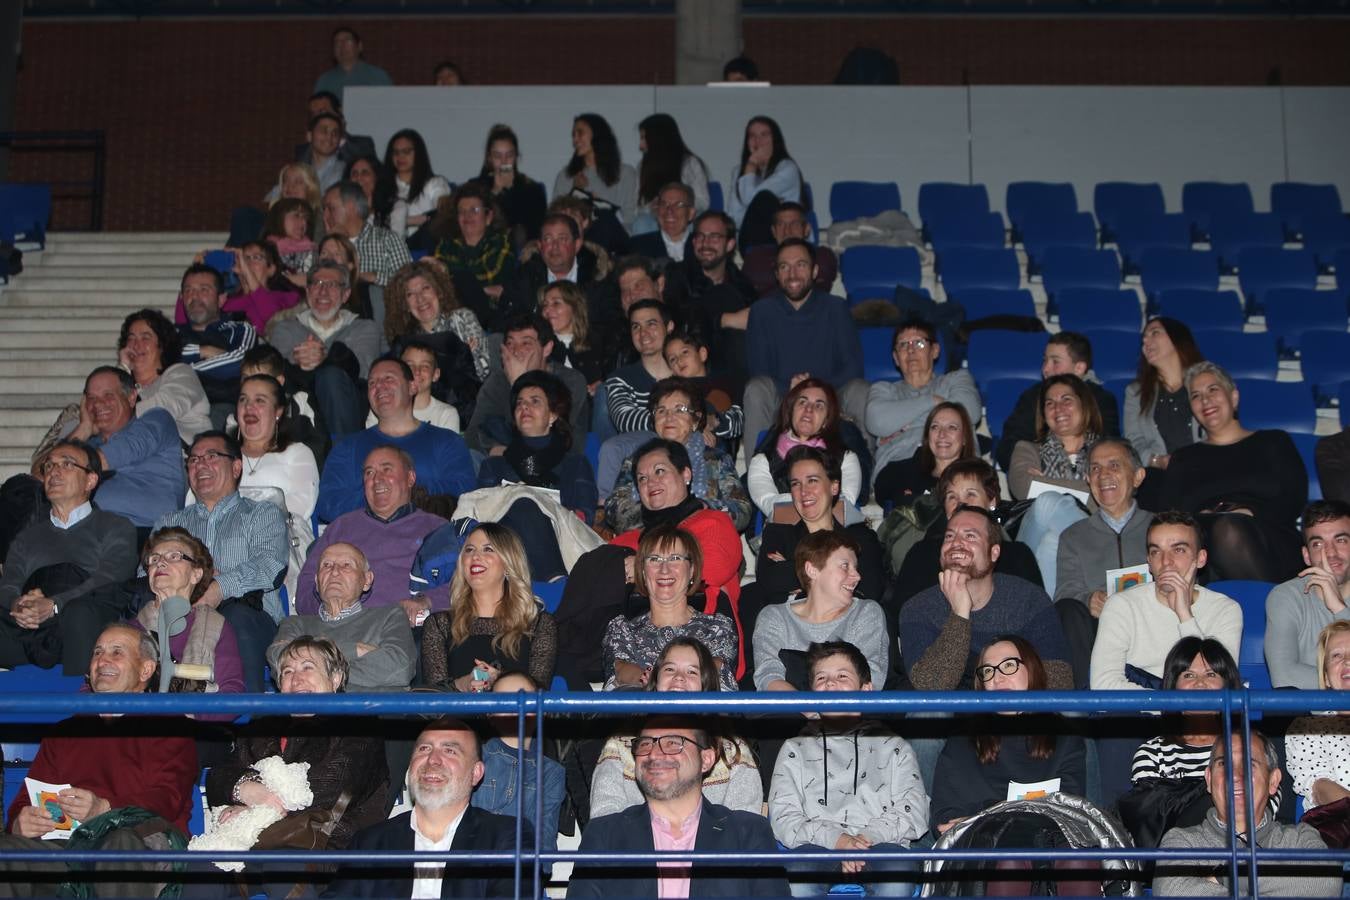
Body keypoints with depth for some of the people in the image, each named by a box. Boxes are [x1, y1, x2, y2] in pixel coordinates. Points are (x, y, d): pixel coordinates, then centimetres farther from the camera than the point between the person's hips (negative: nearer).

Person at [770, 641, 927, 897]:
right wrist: (835, 839, -10)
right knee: (797, 877, -36)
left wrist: (868, 838, -10)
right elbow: (783, 818, 10)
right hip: (817, 847, 0)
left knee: (898, 873, -36)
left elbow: (914, 811, 11)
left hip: (880, 846, 0)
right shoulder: (795, 749, 26)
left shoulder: (893, 746, 26)